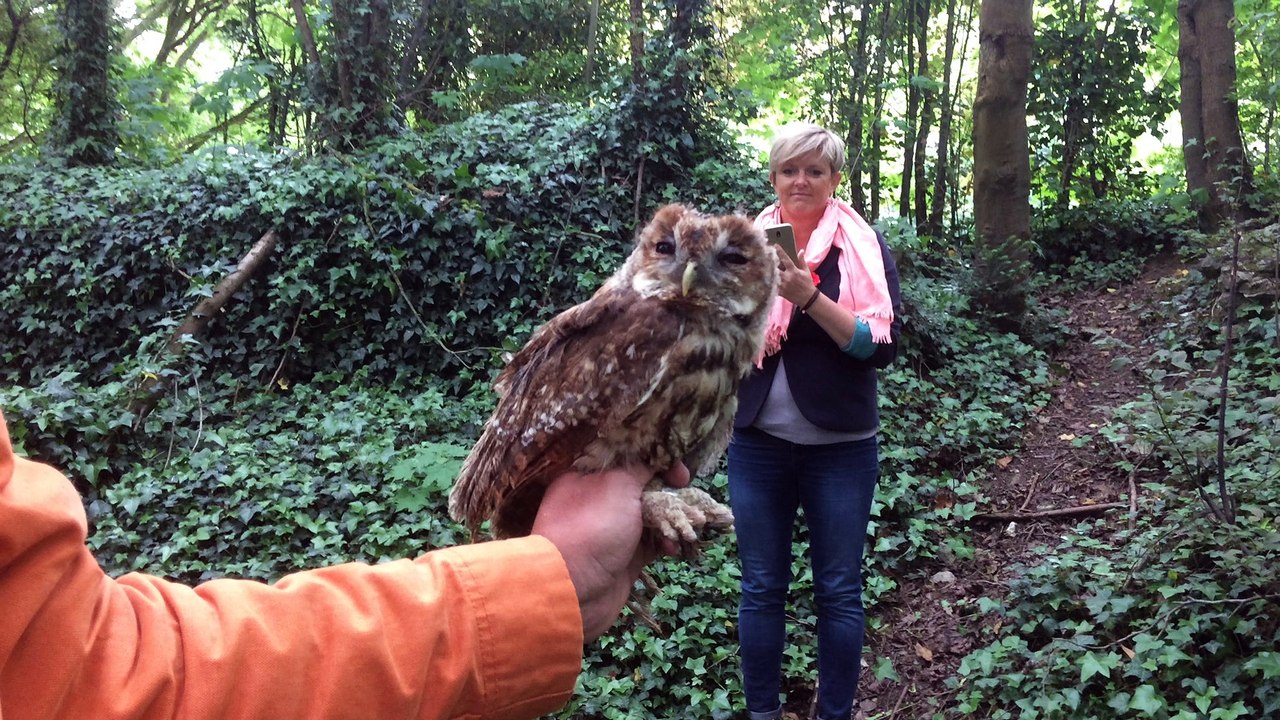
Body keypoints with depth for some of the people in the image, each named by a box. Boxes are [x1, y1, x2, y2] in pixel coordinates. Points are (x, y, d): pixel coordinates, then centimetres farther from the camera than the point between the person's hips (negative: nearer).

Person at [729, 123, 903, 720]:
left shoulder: (863, 247, -4)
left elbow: (882, 345, -14)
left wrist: (810, 297, -25)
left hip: (841, 446, -2)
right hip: (757, 443, 2)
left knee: (838, 591, 8)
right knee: (761, 587, 11)